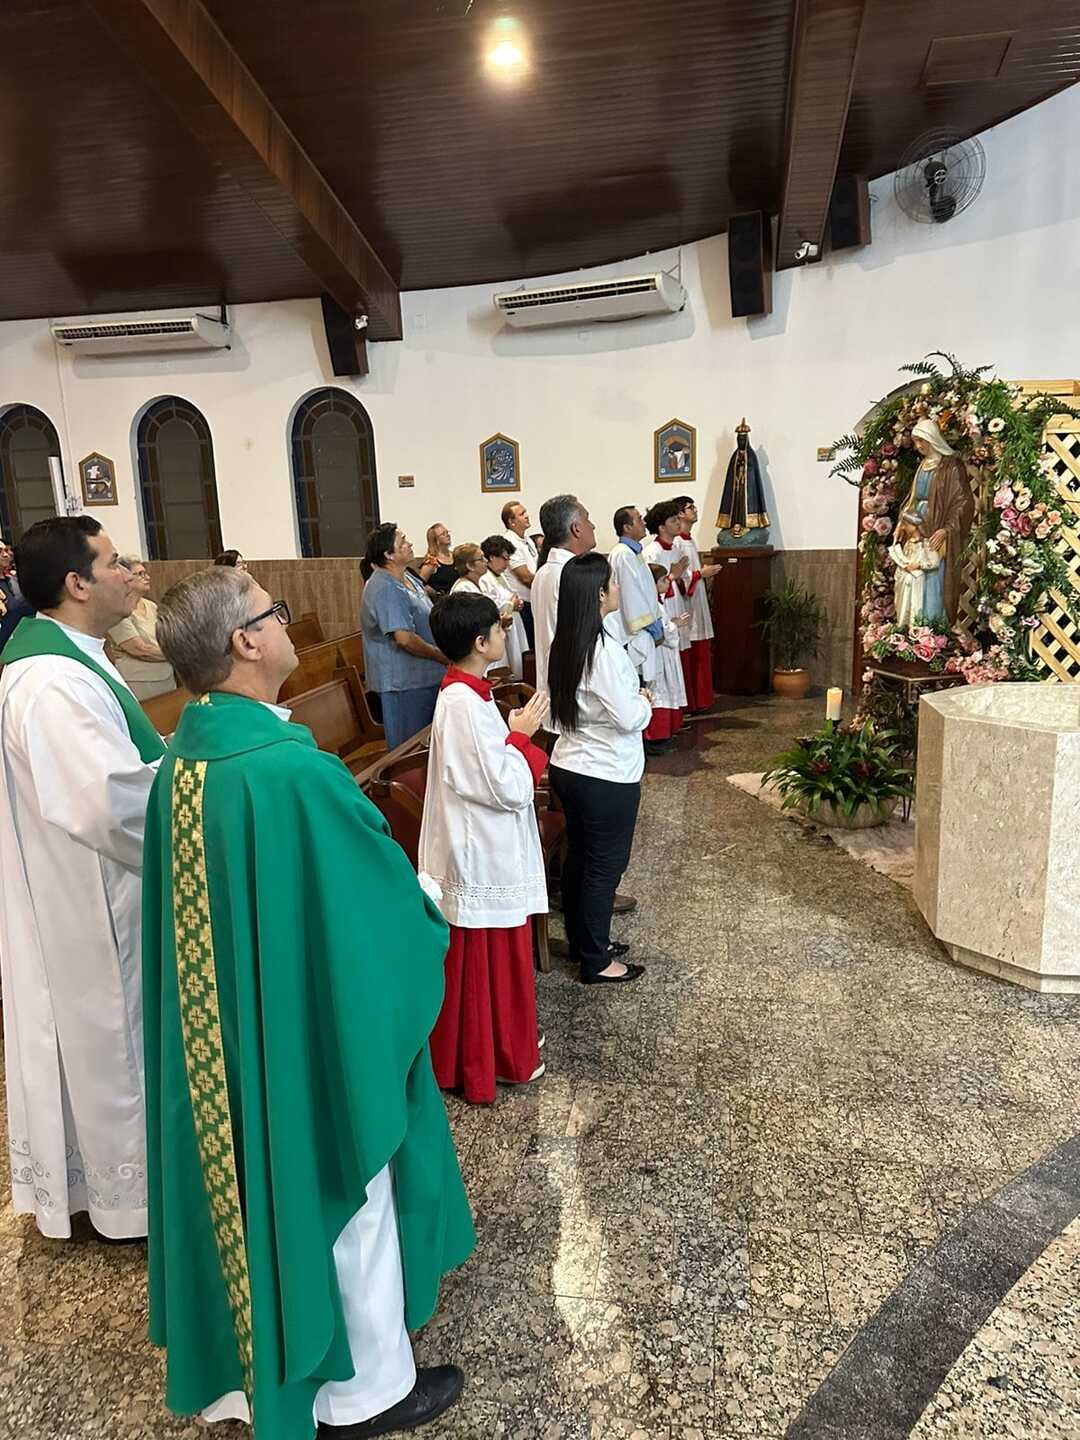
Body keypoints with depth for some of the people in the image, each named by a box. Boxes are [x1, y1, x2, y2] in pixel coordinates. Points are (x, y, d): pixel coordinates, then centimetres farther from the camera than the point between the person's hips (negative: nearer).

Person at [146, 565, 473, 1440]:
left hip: (220, 1028, 8)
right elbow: (383, 891, -19)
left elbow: (194, 908, 8)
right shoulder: (296, 772, -30)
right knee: (340, 1194, 14)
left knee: (253, 1181, 25)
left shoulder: (179, 764, -4)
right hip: (311, 1029, -7)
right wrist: (429, 916, 3)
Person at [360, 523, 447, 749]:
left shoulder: (409, 578, 10)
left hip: (425, 676, 10)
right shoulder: (385, 589, -21)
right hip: (404, 682, -10)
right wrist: (443, 657, -16)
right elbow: (405, 639, -26)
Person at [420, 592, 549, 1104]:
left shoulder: (462, 694, 6)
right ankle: (488, 1063, 26)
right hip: (484, 858, -10)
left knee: (495, 961, 24)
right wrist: (521, 735, -13)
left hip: (485, 850, 10)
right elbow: (508, 788, -25)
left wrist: (513, 733, 3)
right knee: (487, 964, 8)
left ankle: (507, 1041, 41)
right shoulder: (466, 705, -26)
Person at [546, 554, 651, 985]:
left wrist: (631, 698, 8)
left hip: (568, 768, 8)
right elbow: (629, 718, -22)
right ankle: (596, 962, 19)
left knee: (578, 858, 19)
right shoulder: (603, 648, -24)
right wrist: (645, 702, -2)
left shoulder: (564, 643, 2)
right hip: (607, 777, -8)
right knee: (605, 867, 6)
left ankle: (582, 942, 36)